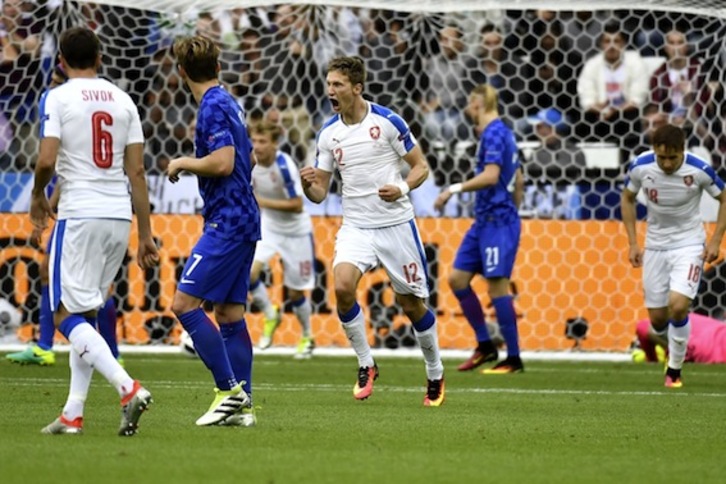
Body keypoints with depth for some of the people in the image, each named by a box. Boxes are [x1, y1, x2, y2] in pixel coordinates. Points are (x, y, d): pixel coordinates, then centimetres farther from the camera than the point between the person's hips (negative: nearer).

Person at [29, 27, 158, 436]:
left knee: (68, 316, -4)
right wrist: (146, 234, 12)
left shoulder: (58, 98, -5)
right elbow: (137, 171, 8)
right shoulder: (123, 101, 10)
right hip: (120, 217, 6)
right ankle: (73, 413, 11)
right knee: (85, 315, 14)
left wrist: (38, 195, 7)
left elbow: (46, 160, -15)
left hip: (80, 216, -6)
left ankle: (129, 388, -23)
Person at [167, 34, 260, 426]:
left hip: (226, 223, -10)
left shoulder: (213, 107, -13)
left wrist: (183, 163, -8)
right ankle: (242, 405, 8)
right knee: (229, 312, 10)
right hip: (242, 221, 10)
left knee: (184, 303, -11)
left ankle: (229, 389, -12)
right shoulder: (228, 103, 15)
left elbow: (223, 162, -23)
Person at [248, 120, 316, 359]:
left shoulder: (284, 166, -26)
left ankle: (307, 338, 31)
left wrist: (263, 202, -31)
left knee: (295, 293, 5)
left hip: (295, 232, -5)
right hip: (268, 228, 5)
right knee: (249, 273, -20)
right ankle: (270, 316, 7)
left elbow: (297, 205, -27)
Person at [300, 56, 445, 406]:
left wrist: (403, 187, -21)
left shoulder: (387, 121, -9)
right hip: (355, 227, 3)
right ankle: (365, 365, -5)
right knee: (342, 288, -23)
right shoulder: (328, 134, 3)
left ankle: (435, 374, 27)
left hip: (396, 224, -3)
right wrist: (308, 184, -16)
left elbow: (421, 166, -2)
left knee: (411, 304, 4)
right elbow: (320, 193, 6)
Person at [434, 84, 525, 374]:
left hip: (498, 222, -10)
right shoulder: (501, 133, 17)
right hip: (484, 220, 10)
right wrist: (512, 211, 31)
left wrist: (455, 189, -22)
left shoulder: (494, 133, -13)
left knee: (497, 286, -9)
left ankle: (513, 359, -4)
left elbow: (491, 176, -26)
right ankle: (485, 345, 13)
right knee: (457, 278, 8)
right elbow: (518, 181, 24)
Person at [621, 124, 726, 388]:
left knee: (678, 306, -22)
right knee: (657, 319, 3)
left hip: (689, 244, -3)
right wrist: (633, 242, 1)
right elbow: (627, 199, 6)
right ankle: (672, 344, 39)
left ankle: (674, 370, -2)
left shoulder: (699, 170, -20)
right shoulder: (640, 166, -14)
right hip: (655, 245, 3)